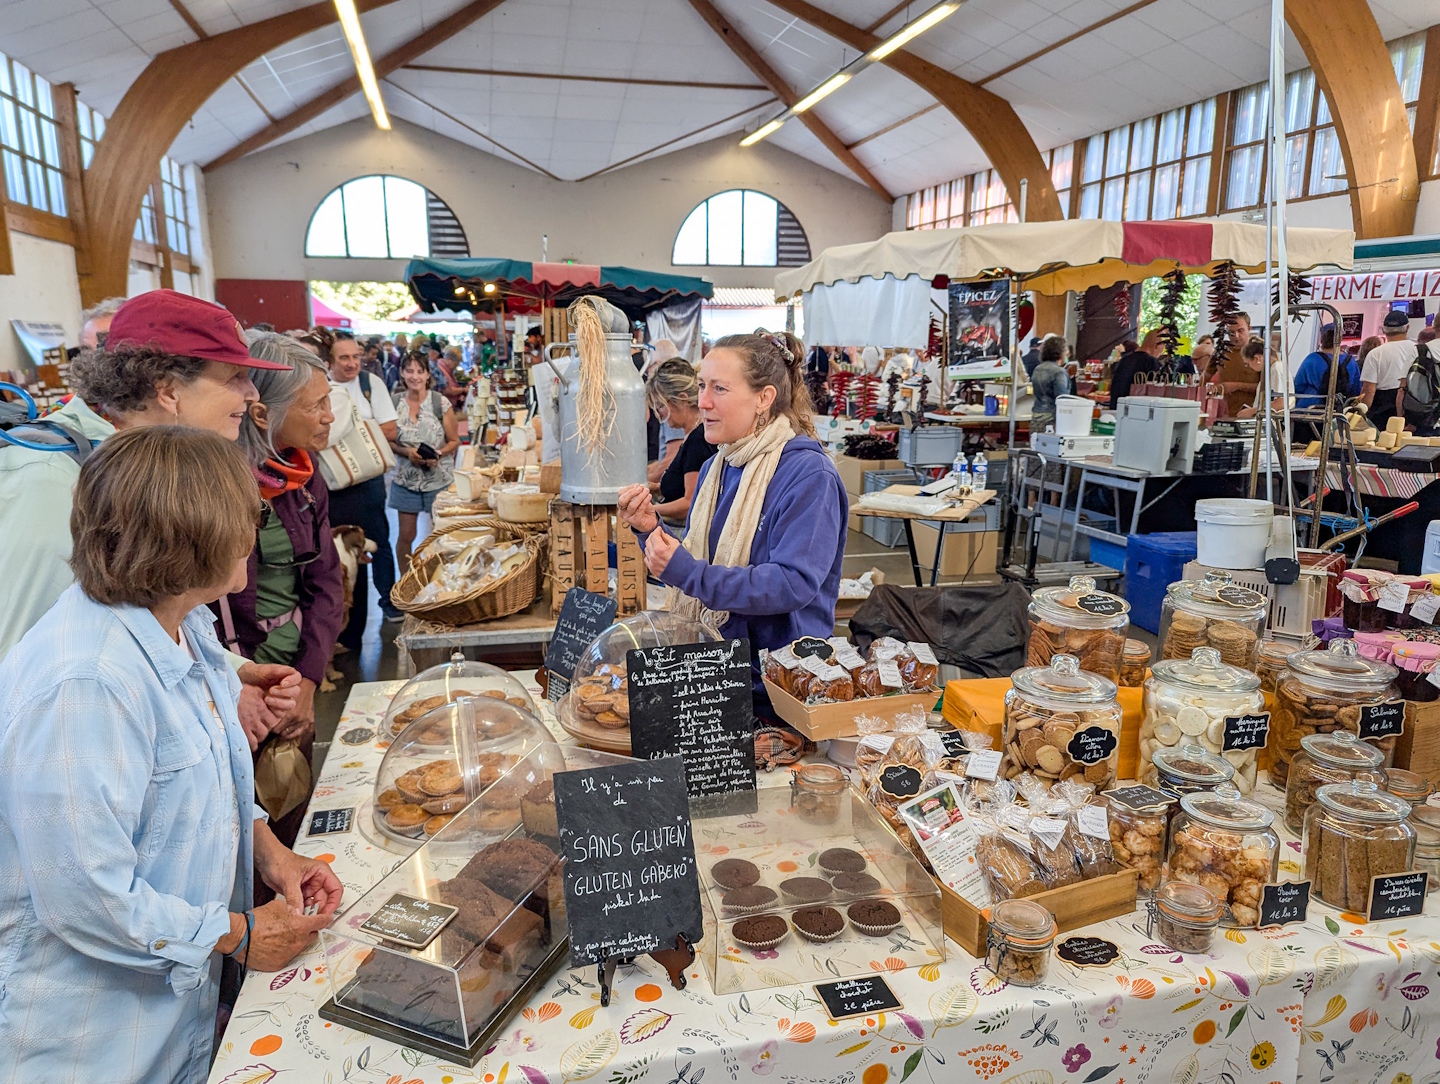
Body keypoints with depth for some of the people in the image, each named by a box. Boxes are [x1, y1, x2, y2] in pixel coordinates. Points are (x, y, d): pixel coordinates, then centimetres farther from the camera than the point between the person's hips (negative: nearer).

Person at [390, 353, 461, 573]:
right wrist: (406, 452, -14)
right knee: (406, 535, 6)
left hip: (439, 478, -1)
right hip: (406, 479, 1)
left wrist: (437, 454, -18)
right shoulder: (395, 402, -1)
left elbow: (454, 441, 0)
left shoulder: (441, 403, -6)